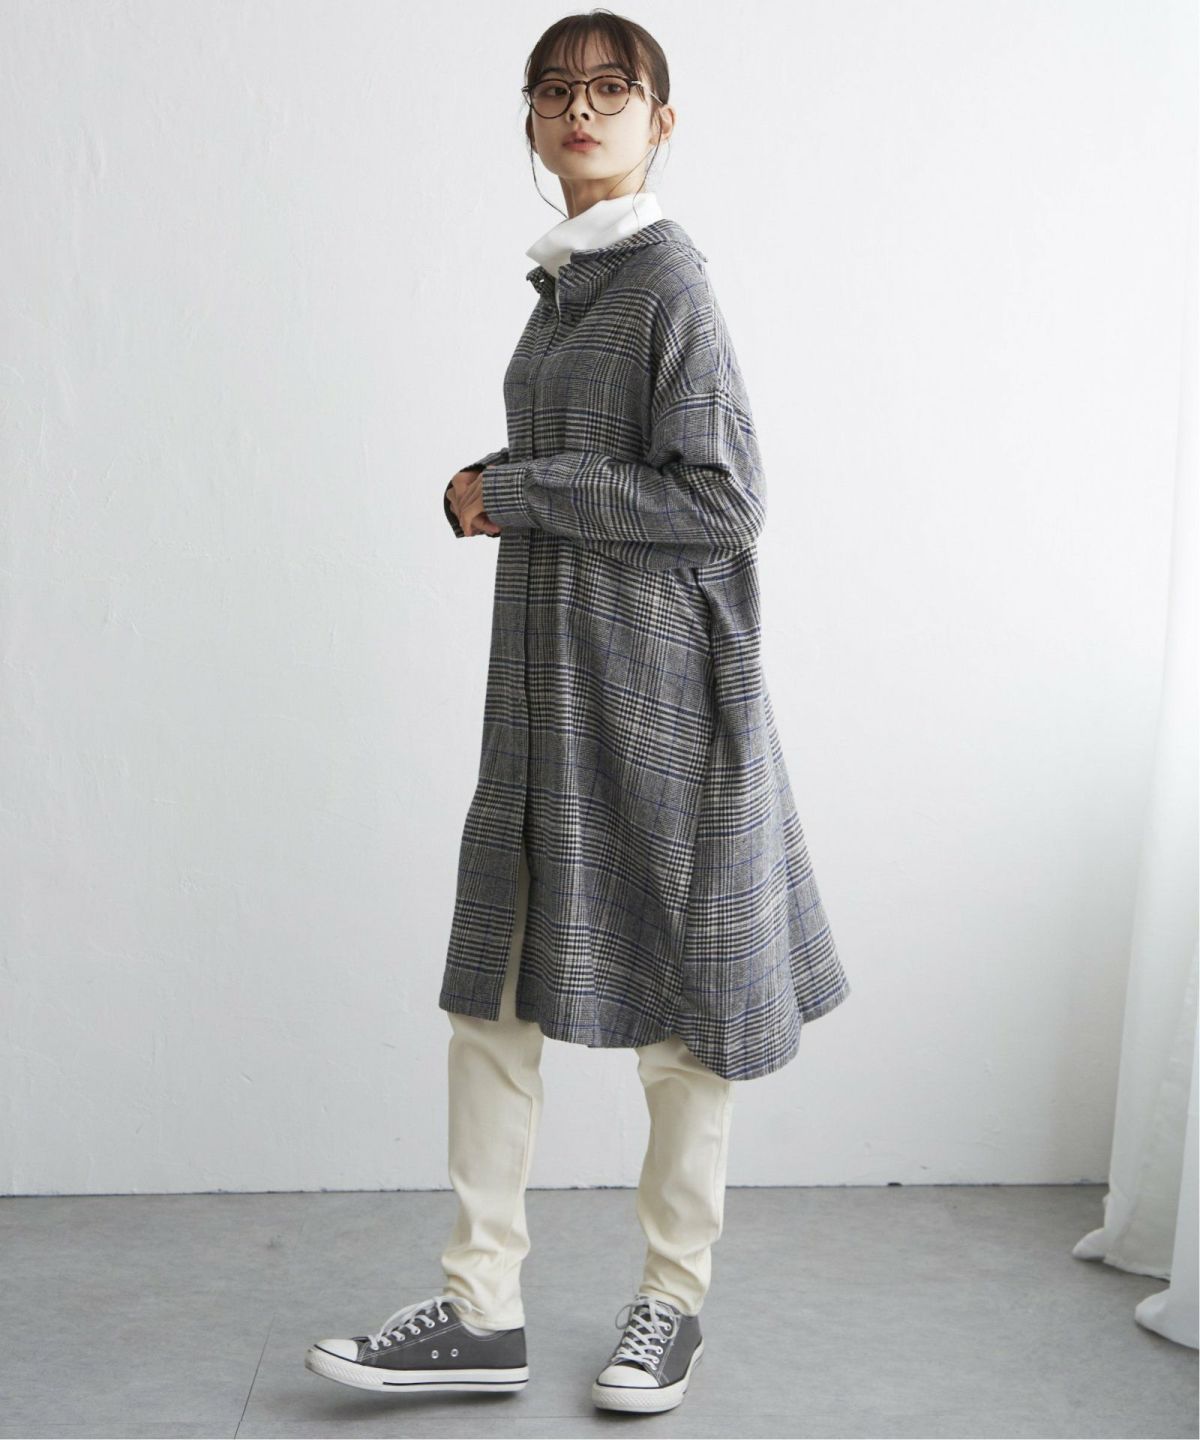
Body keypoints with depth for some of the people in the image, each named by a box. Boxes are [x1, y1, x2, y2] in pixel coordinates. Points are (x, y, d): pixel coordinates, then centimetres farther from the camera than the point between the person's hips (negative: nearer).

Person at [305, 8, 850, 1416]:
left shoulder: (668, 274, -11)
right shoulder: (563, 281, 14)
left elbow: (720, 496, -18)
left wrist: (514, 490, -13)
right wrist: (494, 492, 5)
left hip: (658, 685, -8)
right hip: (546, 678, 8)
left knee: (676, 999, 5)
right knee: (493, 992, 7)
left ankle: (673, 1300, 21)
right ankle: (482, 1311, 16)